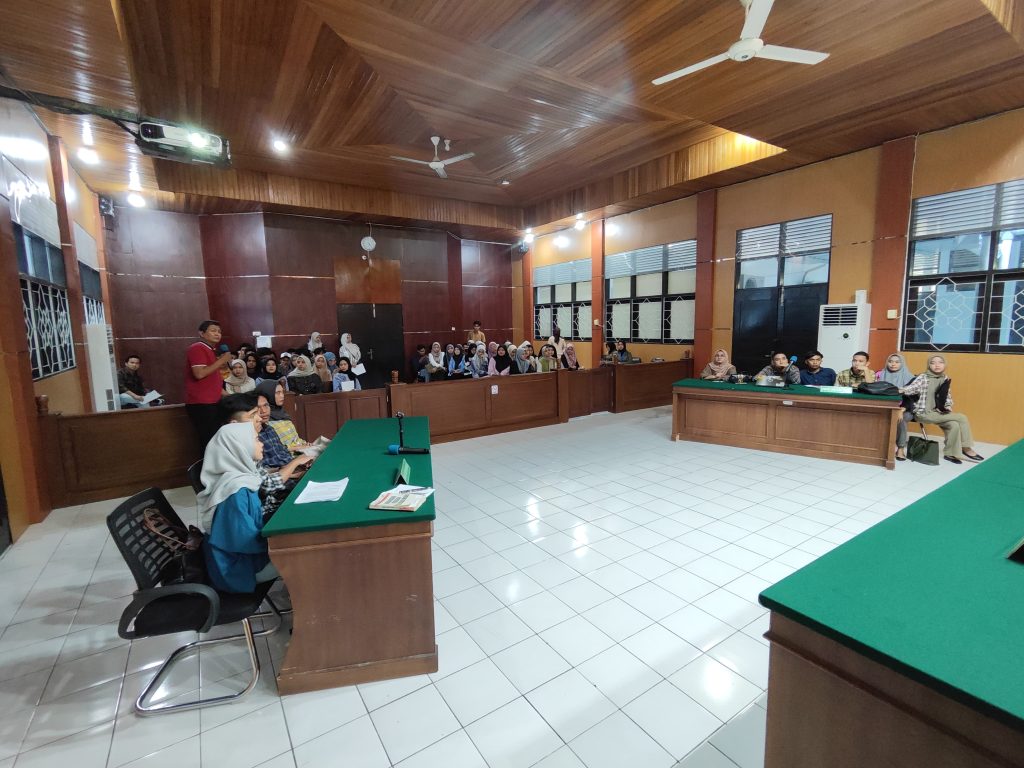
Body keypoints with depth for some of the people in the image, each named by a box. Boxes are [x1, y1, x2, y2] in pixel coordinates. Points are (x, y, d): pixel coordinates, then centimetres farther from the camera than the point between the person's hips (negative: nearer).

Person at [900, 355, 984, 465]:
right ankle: (966, 448, 1)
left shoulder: (946, 379, 12)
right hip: (924, 413, -6)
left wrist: (948, 407, 1)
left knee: (954, 425, -21)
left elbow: (947, 396, 20)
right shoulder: (923, 377, -7)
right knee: (962, 418, -15)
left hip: (938, 413, 6)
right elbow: (913, 387, -21)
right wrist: (901, 390, -42)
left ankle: (951, 453, -4)